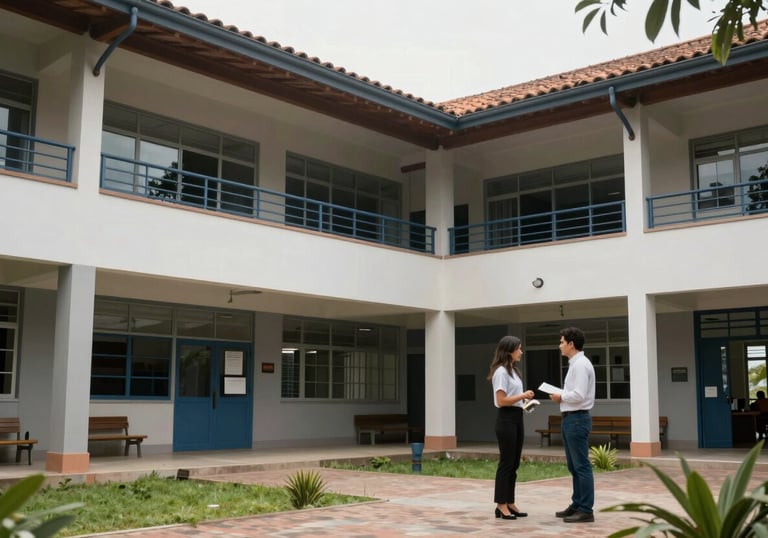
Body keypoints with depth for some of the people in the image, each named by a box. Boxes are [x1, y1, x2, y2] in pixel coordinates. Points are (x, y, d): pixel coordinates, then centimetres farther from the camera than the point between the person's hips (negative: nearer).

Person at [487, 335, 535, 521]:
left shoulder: (513, 370, 18)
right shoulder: (501, 371, -13)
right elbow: (501, 401, -18)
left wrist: (525, 400, 6)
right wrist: (522, 395, -16)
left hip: (517, 418, 10)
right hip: (506, 419, -10)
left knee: (514, 464, 11)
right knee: (506, 463, -5)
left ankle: (510, 503, 17)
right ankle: (501, 505, 1)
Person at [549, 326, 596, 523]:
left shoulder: (581, 364, -16)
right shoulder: (574, 364, 16)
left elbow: (579, 395, -23)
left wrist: (561, 397, -8)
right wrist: (563, 396, 6)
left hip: (577, 419, -11)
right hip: (570, 419, 11)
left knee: (581, 466, -5)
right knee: (573, 465, 16)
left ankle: (586, 510, 0)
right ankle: (577, 505, 24)